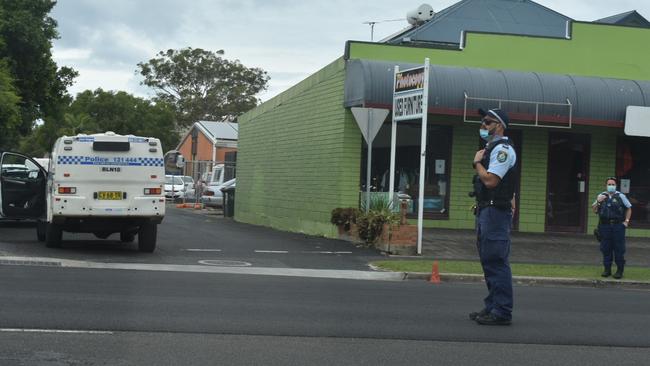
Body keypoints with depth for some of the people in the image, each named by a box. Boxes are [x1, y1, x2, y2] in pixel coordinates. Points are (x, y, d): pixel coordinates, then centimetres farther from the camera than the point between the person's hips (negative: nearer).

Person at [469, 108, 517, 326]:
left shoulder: (502, 149, -12)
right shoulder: (491, 148, 19)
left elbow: (490, 180, -21)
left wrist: (477, 162, -7)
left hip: (495, 211, -11)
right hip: (485, 210, 11)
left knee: (496, 262, -10)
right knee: (489, 261, 14)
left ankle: (502, 312, -8)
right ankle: (492, 307, 21)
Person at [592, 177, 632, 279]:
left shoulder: (620, 196, 4)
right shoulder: (601, 196, 11)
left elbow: (629, 208, 11)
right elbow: (594, 210, 11)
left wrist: (626, 221, 3)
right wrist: (598, 202, -6)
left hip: (618, 226, -2)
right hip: (604, 226, 2)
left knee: (619, 249, -2)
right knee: (606, 248, 5)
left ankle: (620, 270, 5)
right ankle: (607, 269, 14)